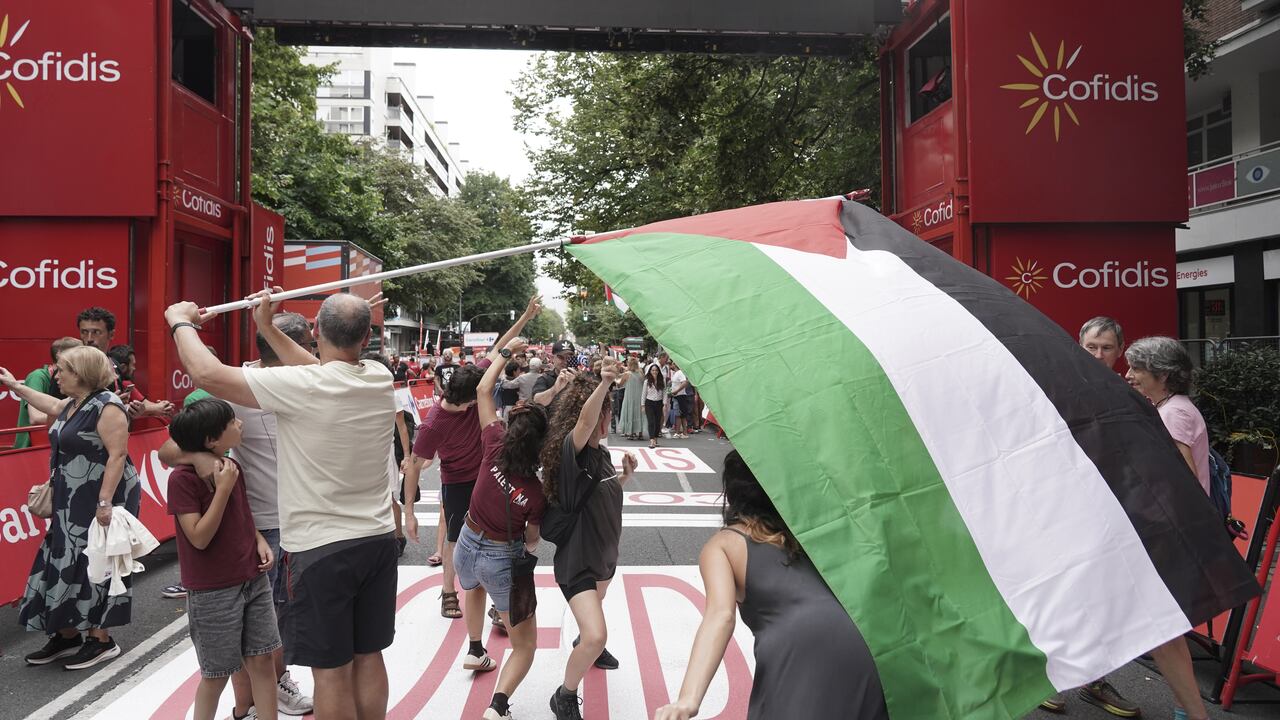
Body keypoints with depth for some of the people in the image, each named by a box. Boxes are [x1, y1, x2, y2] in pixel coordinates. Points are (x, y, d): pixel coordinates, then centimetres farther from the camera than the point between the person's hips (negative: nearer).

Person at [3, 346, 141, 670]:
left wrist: (105, 502, -27)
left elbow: (117, 456, -23)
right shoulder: (74, 405, 12)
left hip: (101, 501, -10)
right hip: (72, 501, 10)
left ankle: (102, 639, 8)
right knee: (66, 564, 12)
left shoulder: (107, 406, -18)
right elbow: (52, 406, 38)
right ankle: (67, 635, 24)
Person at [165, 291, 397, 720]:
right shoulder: (380, 380, -2)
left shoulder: (300, 387, -19)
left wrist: (180, 321, 5)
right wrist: (268, 329, 22)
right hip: (378, 539, 6)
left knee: (331, 669, 6)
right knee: (368, 656, 17)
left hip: (321, 549, -6)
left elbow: (206, 373, -14)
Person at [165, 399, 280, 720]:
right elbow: (199, 538, -20)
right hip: (213, 593, -6)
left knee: (262, 659, 9)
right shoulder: (182, 478, -17)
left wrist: (259, 540, -1)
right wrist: (223, 489, -24)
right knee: (217, 673, 9)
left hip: (254, 581, 6)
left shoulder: (233, 467, 2)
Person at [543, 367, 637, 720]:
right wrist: (603, 383, -61)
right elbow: (585, 421, -47)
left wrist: (626, 475, -2)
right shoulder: (571, 450, -25)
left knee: (594, 608, 33)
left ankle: (584, 646, 65)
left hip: (604, 552, 9)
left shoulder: (602, 452, 0)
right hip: (576, 558, -9)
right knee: (596, 635, -17)